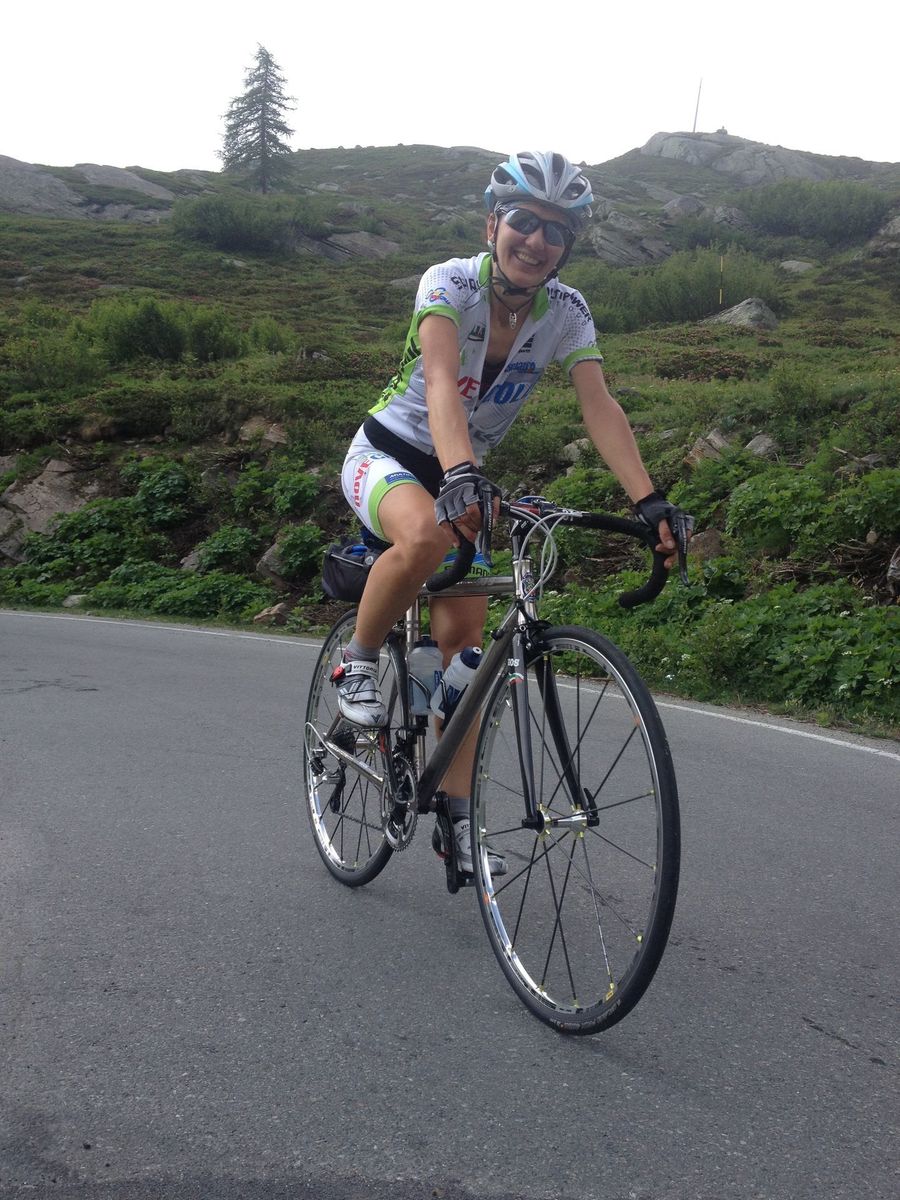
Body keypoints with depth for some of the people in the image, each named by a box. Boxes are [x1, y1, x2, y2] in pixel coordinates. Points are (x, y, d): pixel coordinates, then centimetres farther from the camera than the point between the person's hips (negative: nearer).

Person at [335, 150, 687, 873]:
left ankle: (457, 817, 3)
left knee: (464, 636, -5)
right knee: (427, 535, -40)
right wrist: (459, 477, -56)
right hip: (388, 453, -4)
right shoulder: (449, 284, -21)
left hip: (461, 474, 4)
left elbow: (600, 406, -19)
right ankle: (357, 664, -12)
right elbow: (443, 382, -38)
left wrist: (649, 500, -33)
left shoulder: (567, 312, -9)